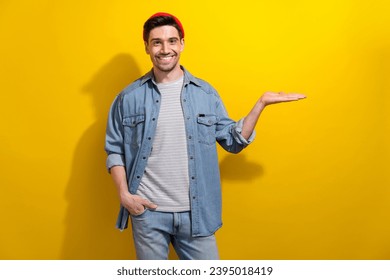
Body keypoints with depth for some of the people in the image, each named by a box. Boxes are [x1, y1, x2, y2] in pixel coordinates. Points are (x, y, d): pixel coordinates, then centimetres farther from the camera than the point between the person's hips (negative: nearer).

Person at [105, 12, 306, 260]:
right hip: (147, 211, 0)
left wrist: (261, 103, -3)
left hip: (195, 212, 1)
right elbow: (114, 149, 5)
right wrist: (124, 194, -6)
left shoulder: (206, 93, 3)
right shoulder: (129, 97, 0)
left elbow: (233, 141, 5)